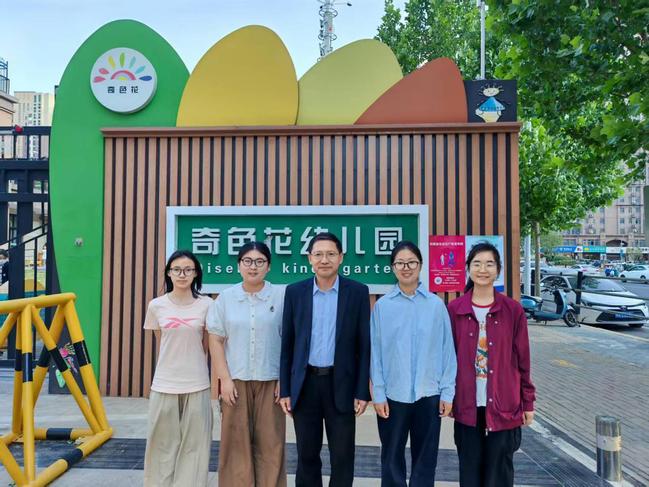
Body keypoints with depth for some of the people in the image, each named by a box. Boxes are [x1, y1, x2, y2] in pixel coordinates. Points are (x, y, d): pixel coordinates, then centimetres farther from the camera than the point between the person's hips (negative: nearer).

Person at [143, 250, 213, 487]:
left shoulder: (206, 305, -4)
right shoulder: (156, 306, -1)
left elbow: (206, 345, 7)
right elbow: (162, 343, 12)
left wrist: (193, 365, 10)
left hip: (197, 386, -1)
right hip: (164, 385, 1)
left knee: (193, 445, 7)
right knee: (163, 444, 10)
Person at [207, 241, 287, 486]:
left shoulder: (281, 296, -2)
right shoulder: (225, 297, 2)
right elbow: (216, 340, 3)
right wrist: (225, 379, -4)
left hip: (270, 381, -1)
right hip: (236, 380, 1)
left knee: (270, 444, 7)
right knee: (236, 443, 9)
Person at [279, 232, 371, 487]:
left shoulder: (357, 291, -2)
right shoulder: (295, 292, 1)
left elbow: (364, 345, -2)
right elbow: (287, 344, 4)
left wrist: (362, 391, -5)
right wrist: (285, 389, 2)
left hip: (341, 384, -1)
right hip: (305, 383, 2)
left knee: (342, 457, 8)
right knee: (306, 455, 13)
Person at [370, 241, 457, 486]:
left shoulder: (436, 304, -2)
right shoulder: (382, 306, -2)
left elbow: (447, 349, 1)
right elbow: (375, 352, -1)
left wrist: (447, 392, 0)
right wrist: (378, 394, -3)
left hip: (429, 394, 0)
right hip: (393, 395, 0)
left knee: (425, 459, 13)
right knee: (392, 459, 12)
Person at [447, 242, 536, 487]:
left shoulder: (513, 310, -3)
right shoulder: (454, 309, -1)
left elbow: (522, 360, 1)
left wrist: (528, 403, 4)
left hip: (504, 407, -1)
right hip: (467, 407, 1)